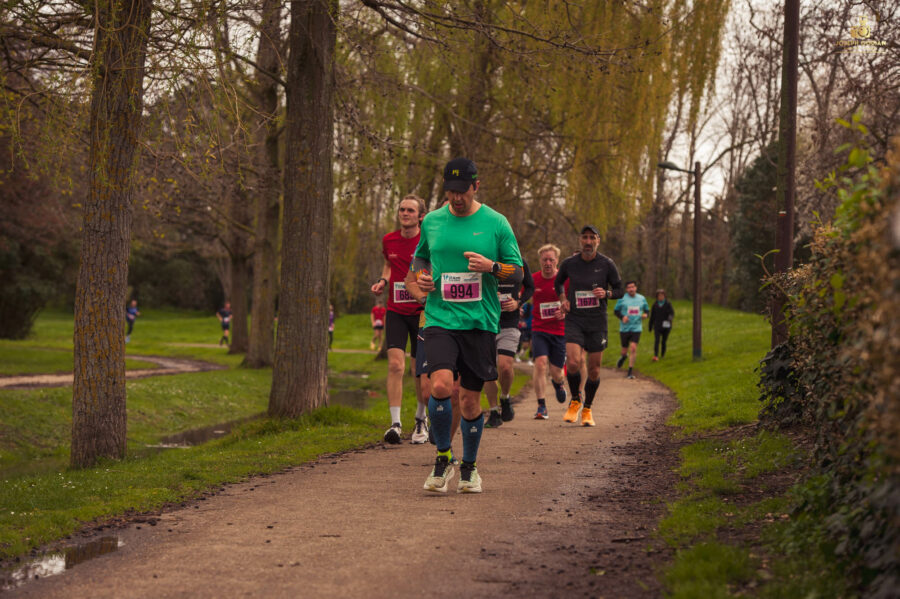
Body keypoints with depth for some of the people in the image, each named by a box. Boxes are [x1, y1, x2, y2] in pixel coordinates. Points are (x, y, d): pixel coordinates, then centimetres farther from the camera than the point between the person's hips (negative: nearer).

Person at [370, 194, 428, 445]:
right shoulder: (389, 240, 5)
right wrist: (383, 280, 5)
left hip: (422, 312, -2)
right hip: (396, 311, 2)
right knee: (395, 363, -14)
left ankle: (421, 421, 26)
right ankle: (395, 423, -16)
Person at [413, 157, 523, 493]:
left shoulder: (496, 223, 1)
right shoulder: (432, 222, 7)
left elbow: (518, 274, 5)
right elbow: (420, 257, 25)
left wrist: (492, 267, -15)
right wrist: (421, 276, 3)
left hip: (480, 322, 0)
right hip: (440, 318, 1)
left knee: (470, 399, 4)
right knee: (440, 386, -20)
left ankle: (469, 467, 25)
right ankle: (442, 459, -1)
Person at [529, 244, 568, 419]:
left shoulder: (566, 279, -6)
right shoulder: (533, 280, 0)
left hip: (560, 331, -1)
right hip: (539, 329, 1)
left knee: (556, 372, 3)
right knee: (540, 363, -19)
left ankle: (558, 383, 43)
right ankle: (541, 407, -13)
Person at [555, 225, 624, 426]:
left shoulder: (607, 264, -2)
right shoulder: (569, 263, 1)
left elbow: (620, 290, 6)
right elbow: (558, 282, 21)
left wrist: (606, 293, -14)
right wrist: (563, 299, 3)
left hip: (597, 322, 0)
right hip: (574, 320, 0)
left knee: (594, 370, 3)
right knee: (573, 363, -19)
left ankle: (587, 409, 25)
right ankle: (575, 401, 8)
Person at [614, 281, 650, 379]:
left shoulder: (642, 298, 7)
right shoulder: (622, 299, -1)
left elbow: (647, 310, 18)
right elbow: (616, 310, 5)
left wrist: (645, 314, -6)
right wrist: (622, 317, -14)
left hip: (636, 328, 1)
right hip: (624, 328, -1)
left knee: (633, 348, -14)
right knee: (625, 350, 6)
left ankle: (630, 371, -6)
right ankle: (623, 356, 45)